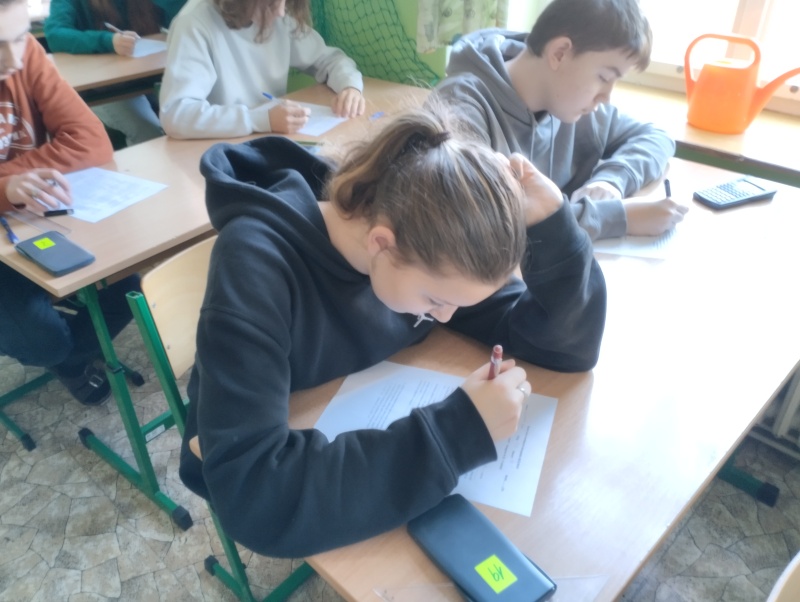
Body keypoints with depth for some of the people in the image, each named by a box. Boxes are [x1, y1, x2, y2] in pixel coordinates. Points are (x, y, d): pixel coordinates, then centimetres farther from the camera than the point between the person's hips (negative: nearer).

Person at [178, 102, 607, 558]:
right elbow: (250, 492, -40)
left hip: (375, 439, 4)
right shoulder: (255, 264, -33)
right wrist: (458, 432, -40)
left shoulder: (433, 243, -17)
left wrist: (551, 222, -29)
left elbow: (569, 346, -14)